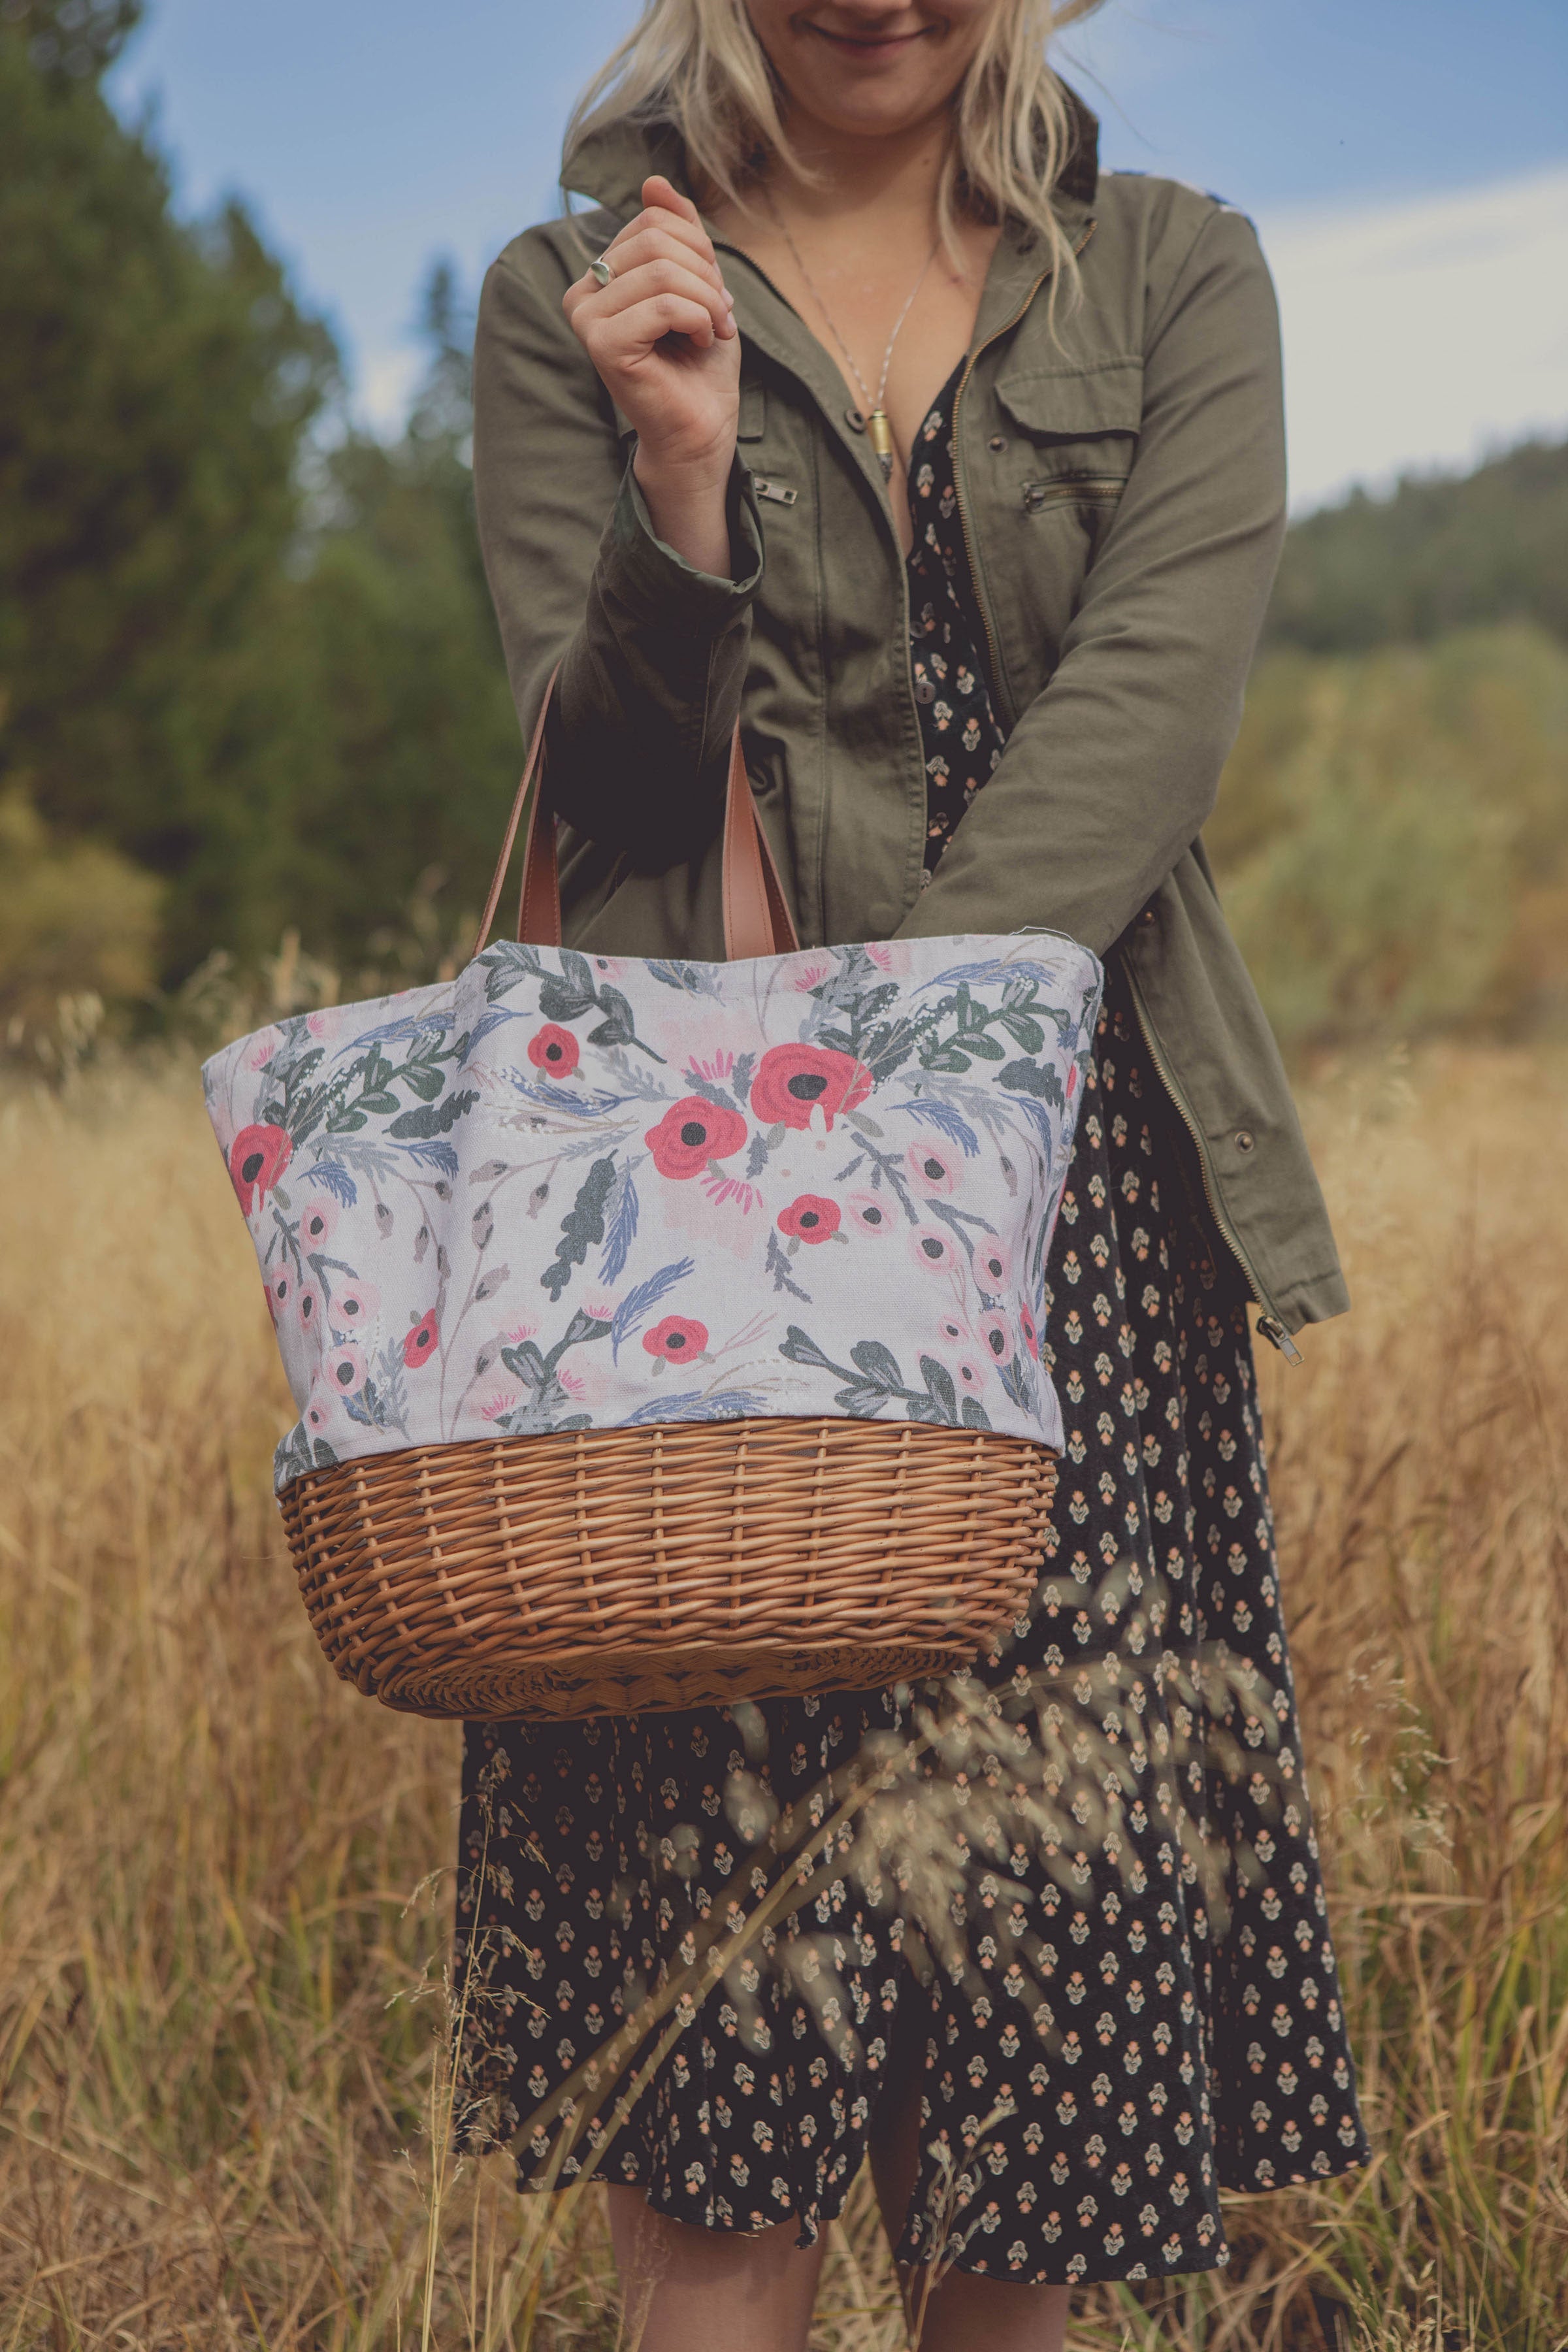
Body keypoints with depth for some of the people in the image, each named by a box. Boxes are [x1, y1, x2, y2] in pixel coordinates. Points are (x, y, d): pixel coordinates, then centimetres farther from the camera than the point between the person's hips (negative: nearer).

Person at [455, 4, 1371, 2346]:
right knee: (719, 1891, -5)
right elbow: (595, 783, 1)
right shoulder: (568, 298, 8)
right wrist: (683, 482, -17)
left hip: (1069, 1160, 2)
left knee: (1055, 1846, 4)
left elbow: (1153, 701, -6)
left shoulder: (1173, 277, 10)